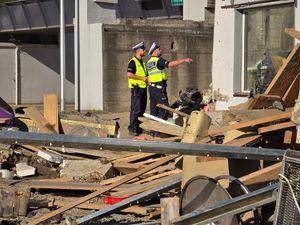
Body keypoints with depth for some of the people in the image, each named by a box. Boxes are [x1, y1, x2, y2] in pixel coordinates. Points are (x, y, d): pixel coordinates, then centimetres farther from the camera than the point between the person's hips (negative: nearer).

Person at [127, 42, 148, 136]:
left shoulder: (142, 62, 19)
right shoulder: (133, 62, -9)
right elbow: (129, 74, -19)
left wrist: (147, 79, 9)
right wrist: (142, 78, -17)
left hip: (143, 88, 9)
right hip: (137, 88, -9)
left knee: (142, 110, 10)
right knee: (135, 109, -10)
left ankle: (139, 128, 17)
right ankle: (132, 128, -7)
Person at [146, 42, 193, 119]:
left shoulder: (148, 62, 16)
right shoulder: (158, 60, -11)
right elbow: (170, 64, -25)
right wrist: (184, 60, -24)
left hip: (152, 87, 9)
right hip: (159, 87, -9)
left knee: (154, 109, 12)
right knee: (164, 108, -8)